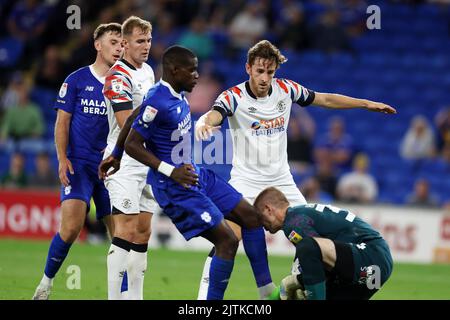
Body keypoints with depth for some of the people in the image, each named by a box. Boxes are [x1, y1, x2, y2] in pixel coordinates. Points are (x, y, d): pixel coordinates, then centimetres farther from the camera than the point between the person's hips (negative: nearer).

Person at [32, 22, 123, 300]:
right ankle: (46, 283, 2)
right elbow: (62, 123, 2)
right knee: (71, 227, -16)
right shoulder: (76, 80, 1)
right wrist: (62, 159, -9)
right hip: (78, 163, -3)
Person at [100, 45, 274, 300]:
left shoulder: (176, 94, 5)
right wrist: (171, 172, -25)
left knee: (251, 217, 9)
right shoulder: (157, 103, -22)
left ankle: (268, 291, 16)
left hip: (196, 175, 10)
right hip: (176, 190, -10)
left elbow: (133, 118, 17)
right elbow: (132, 144, -20)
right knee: (227, 240, -13)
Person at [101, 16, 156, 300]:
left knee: (143, 232, 7)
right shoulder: (119, 77, -14)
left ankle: (135, 296, 10)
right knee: (126, 231, -13)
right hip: (125, 164, -9)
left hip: (147, 163, 9)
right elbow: (127, 124, -20)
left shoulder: (147, 71, 15)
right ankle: (115, 297, -14)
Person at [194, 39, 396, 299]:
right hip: (245, 181, -5)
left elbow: (326, 99, 9)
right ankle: (205, 294, -10)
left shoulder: (286, 89, -3)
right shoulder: (234, 97, -16)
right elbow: (212, 116, -36)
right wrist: (203, 124, -60)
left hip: (281, 180, 5)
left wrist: (367, 104, 8)